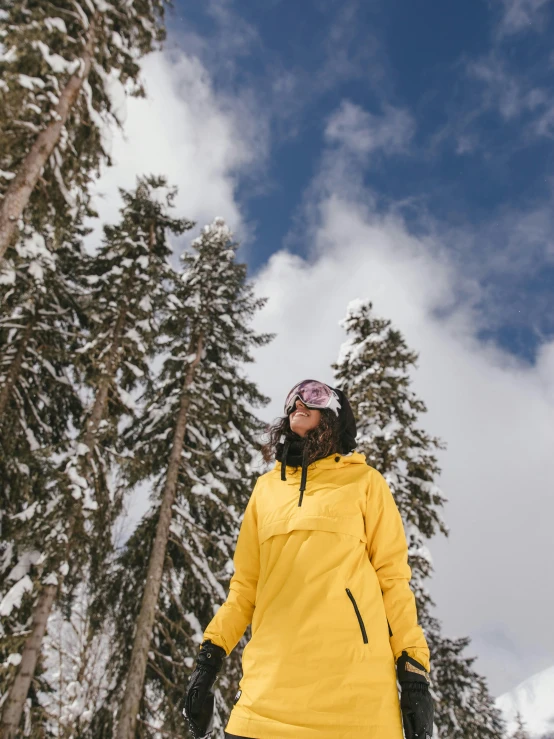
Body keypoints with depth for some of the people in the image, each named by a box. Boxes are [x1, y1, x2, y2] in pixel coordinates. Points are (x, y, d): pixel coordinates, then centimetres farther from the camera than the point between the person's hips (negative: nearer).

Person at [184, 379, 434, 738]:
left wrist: (414, 669, -2)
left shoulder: (365, 482, 6)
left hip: (353, 686, -2)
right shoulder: (266, 487, 15)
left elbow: (393, 577, 3)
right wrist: (210, 658, 10)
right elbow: (246, 583, 16)